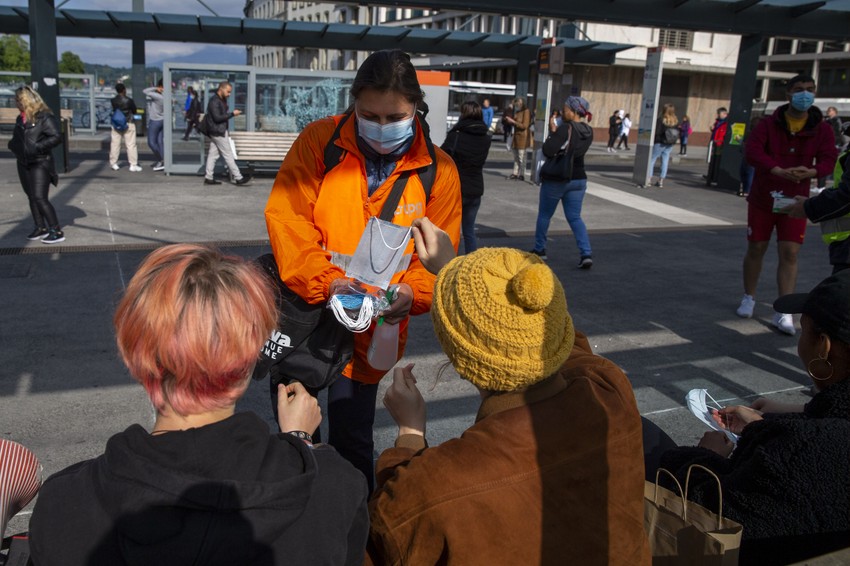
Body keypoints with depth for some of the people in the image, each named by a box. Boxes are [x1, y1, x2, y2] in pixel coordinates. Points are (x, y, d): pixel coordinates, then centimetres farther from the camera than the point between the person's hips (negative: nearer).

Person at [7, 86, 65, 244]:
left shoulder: (44, 117, -14)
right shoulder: (21, 118, 11)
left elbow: (56, 137, -20)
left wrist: (37, 147, -24)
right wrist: (12, 144, 7)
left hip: (40, 164, -8)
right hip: (24, 164, 8)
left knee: (40, 198, -13)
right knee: (32, 197, 11)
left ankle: (57, 231, -7)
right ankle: (40, 228, 21)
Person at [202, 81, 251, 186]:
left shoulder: (222, 100, 14)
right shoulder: (214, 101, -16)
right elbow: (217, 118, -22)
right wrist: (232, 114, -20)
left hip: (219, 131, 9)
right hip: (218, 132, -9)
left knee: (213, 154, 8)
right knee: (228, 155, -4)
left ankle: (208, 178, 10)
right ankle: (238, 178, 0)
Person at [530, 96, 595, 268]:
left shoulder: (565, 128, -19)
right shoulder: (588, 131, 3)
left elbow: (548, 151, -25)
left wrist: (553, 131, -12)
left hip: (556, 179, -6)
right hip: (578, 179, 6)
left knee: (544, 214, 13)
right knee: (575, 217, 8)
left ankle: (539, 250, 24)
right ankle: (586, 253, -7)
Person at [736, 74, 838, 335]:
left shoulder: (821, 130, 0)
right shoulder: (768, 124, -5)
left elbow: (828, 159, -10)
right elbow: (751, 151, -21)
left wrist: (811, 171, -34)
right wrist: (780, 171, -36)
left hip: (795, 201, 0)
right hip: (762, 198, 0)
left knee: (789, 253, -6)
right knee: (756, 249, 9)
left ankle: (783, 312, -1)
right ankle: (749, 298, 28)